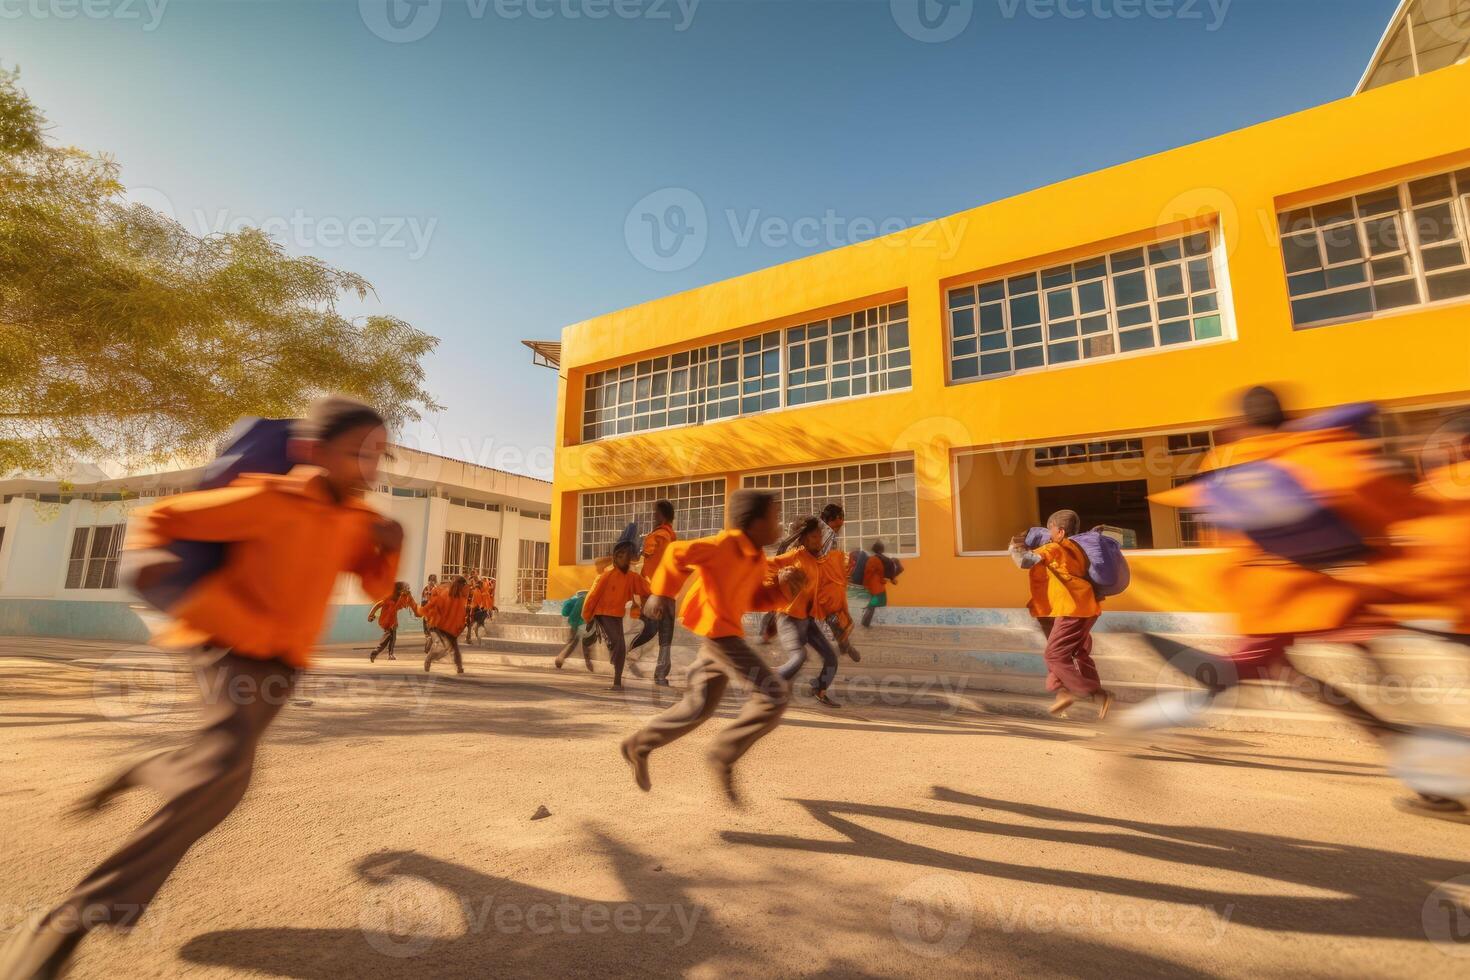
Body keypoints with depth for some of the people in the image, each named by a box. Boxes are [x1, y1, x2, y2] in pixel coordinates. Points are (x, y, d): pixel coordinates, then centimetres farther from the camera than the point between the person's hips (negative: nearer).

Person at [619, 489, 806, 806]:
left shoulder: (758, 560, 11)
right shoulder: (727, 544, -16)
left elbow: (754, 601, 15)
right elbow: (678, 553, -16)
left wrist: (783, 587, -1)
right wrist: (661, 593, -16)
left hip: (723, 633, 10)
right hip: (716, 630, -10)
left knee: (699, 707, 18)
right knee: (775, 694, -12)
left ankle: (639, 746, 31)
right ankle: (724, 756, -1)